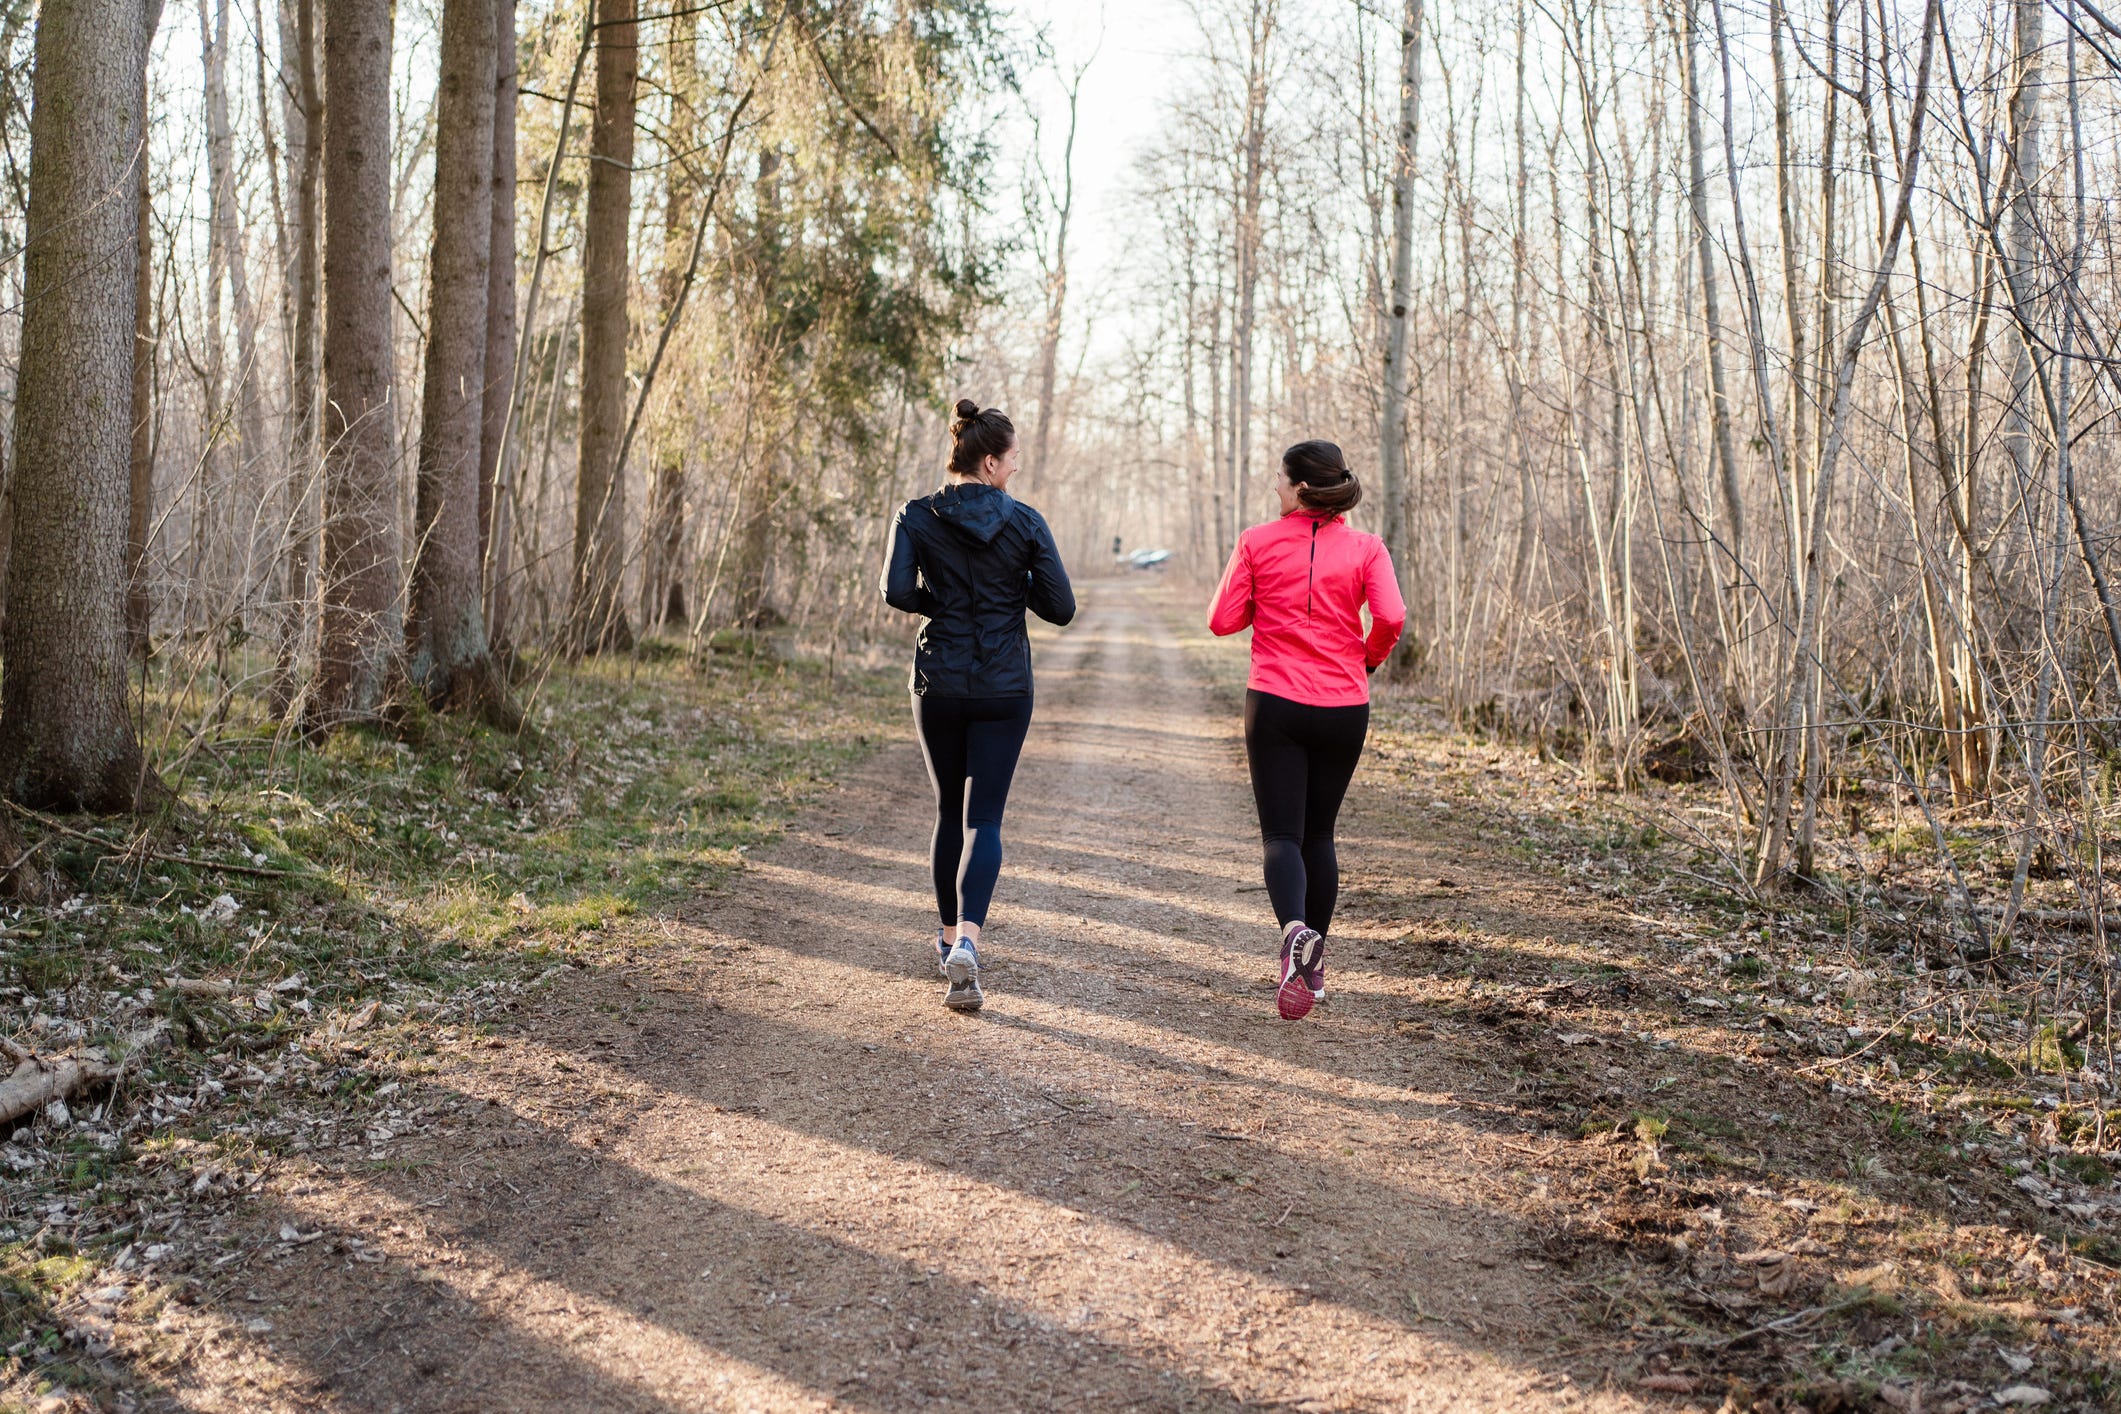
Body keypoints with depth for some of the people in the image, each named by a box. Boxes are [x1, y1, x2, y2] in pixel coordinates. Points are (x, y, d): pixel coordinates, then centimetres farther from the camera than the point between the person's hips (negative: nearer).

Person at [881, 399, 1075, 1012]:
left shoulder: (917, 517, -2)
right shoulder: (1025, 522, -5)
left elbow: (896, 590, -15)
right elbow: (1060, 607, -5)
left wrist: (939, 605, 5)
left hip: (938, 683, 2)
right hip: (1004, 686, -2)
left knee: (949, 811, 19)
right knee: (983, 819, -1)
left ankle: (950, 937, 28)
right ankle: (966, 941, -21)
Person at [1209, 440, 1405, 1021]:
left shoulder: (1257, 543, -2)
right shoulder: (1364, 548, -1)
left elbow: (1223, 621, -1)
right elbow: (1391, 618, -13)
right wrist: (1367, 659, 7)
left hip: (1275, 705, -2)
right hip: (1343, 709, 2)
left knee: (1282, 834, 0)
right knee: (1319, 834, 17)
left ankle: (1294, 930, -30)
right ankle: (1314, 966, 22)